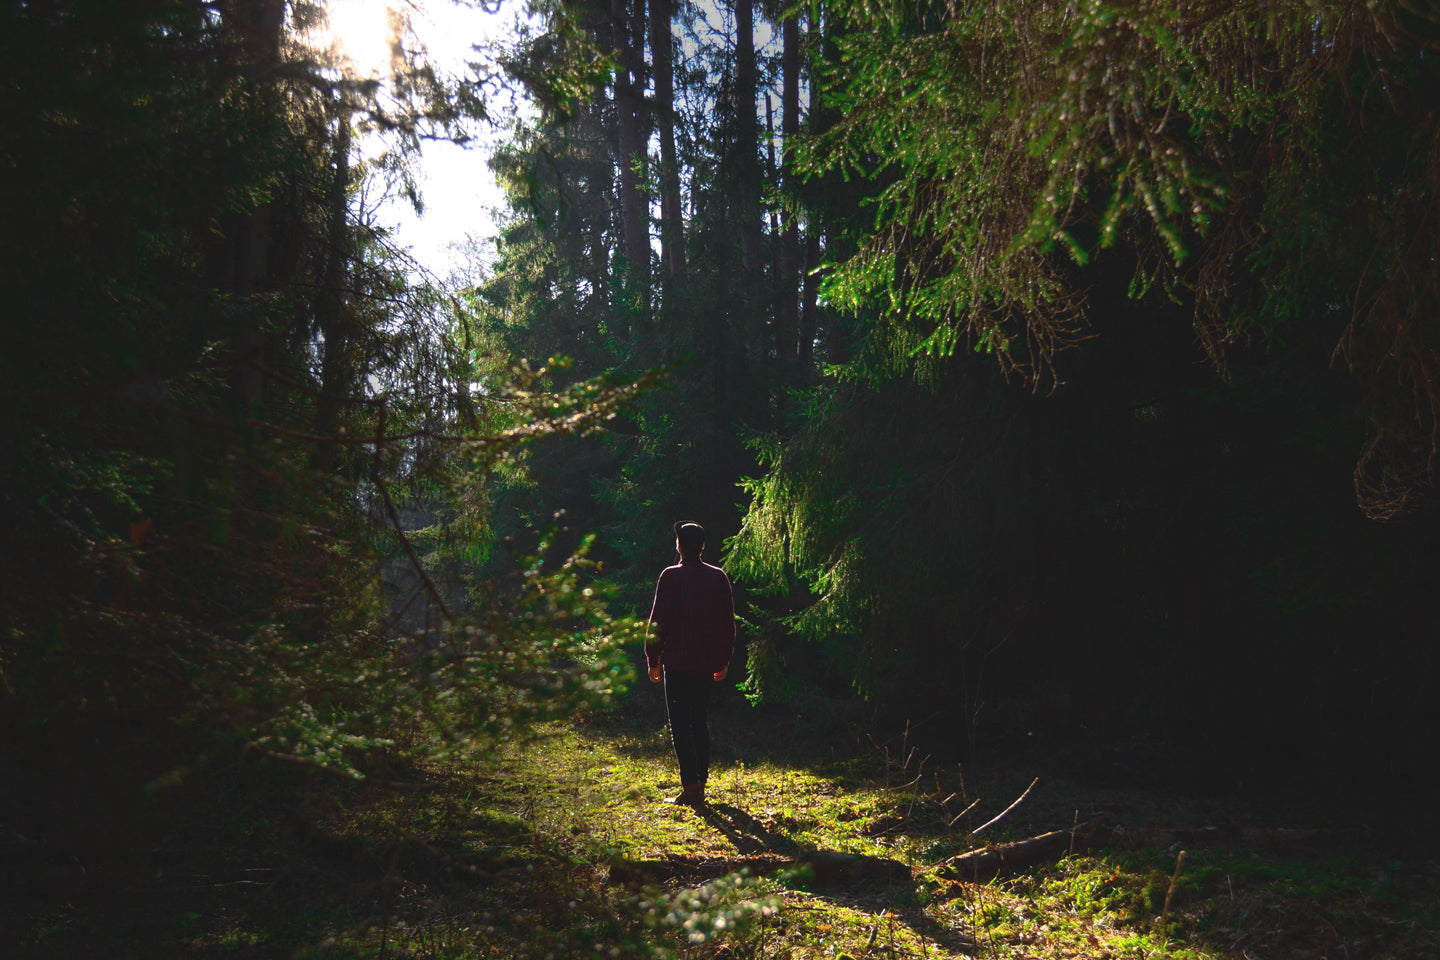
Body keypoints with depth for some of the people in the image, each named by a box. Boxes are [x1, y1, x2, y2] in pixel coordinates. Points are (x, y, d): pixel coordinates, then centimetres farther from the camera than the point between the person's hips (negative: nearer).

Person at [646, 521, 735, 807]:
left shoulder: (671, 577, -8)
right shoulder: (718, 577, 4)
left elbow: (658, 621, -9)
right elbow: (728, 622, 8)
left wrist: (653, 660, -1)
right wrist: (724, 660, 16)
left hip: (677, 662, -5)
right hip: (707, 663, 5)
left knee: (680, 724, -3)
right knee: (700, 722, 15)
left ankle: (690, 787, -12)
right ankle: (700, 785, 18)